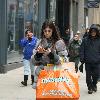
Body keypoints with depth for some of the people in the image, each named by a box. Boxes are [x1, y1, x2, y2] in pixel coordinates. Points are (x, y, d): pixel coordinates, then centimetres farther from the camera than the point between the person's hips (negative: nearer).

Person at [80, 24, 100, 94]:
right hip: (88, 62, 0)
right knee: (88, 75, 6)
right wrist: (82, 59, -5)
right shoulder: (85, 40, 2)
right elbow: (82, 50, 2)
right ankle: (90, 88, 21)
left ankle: (94, 85, 31)